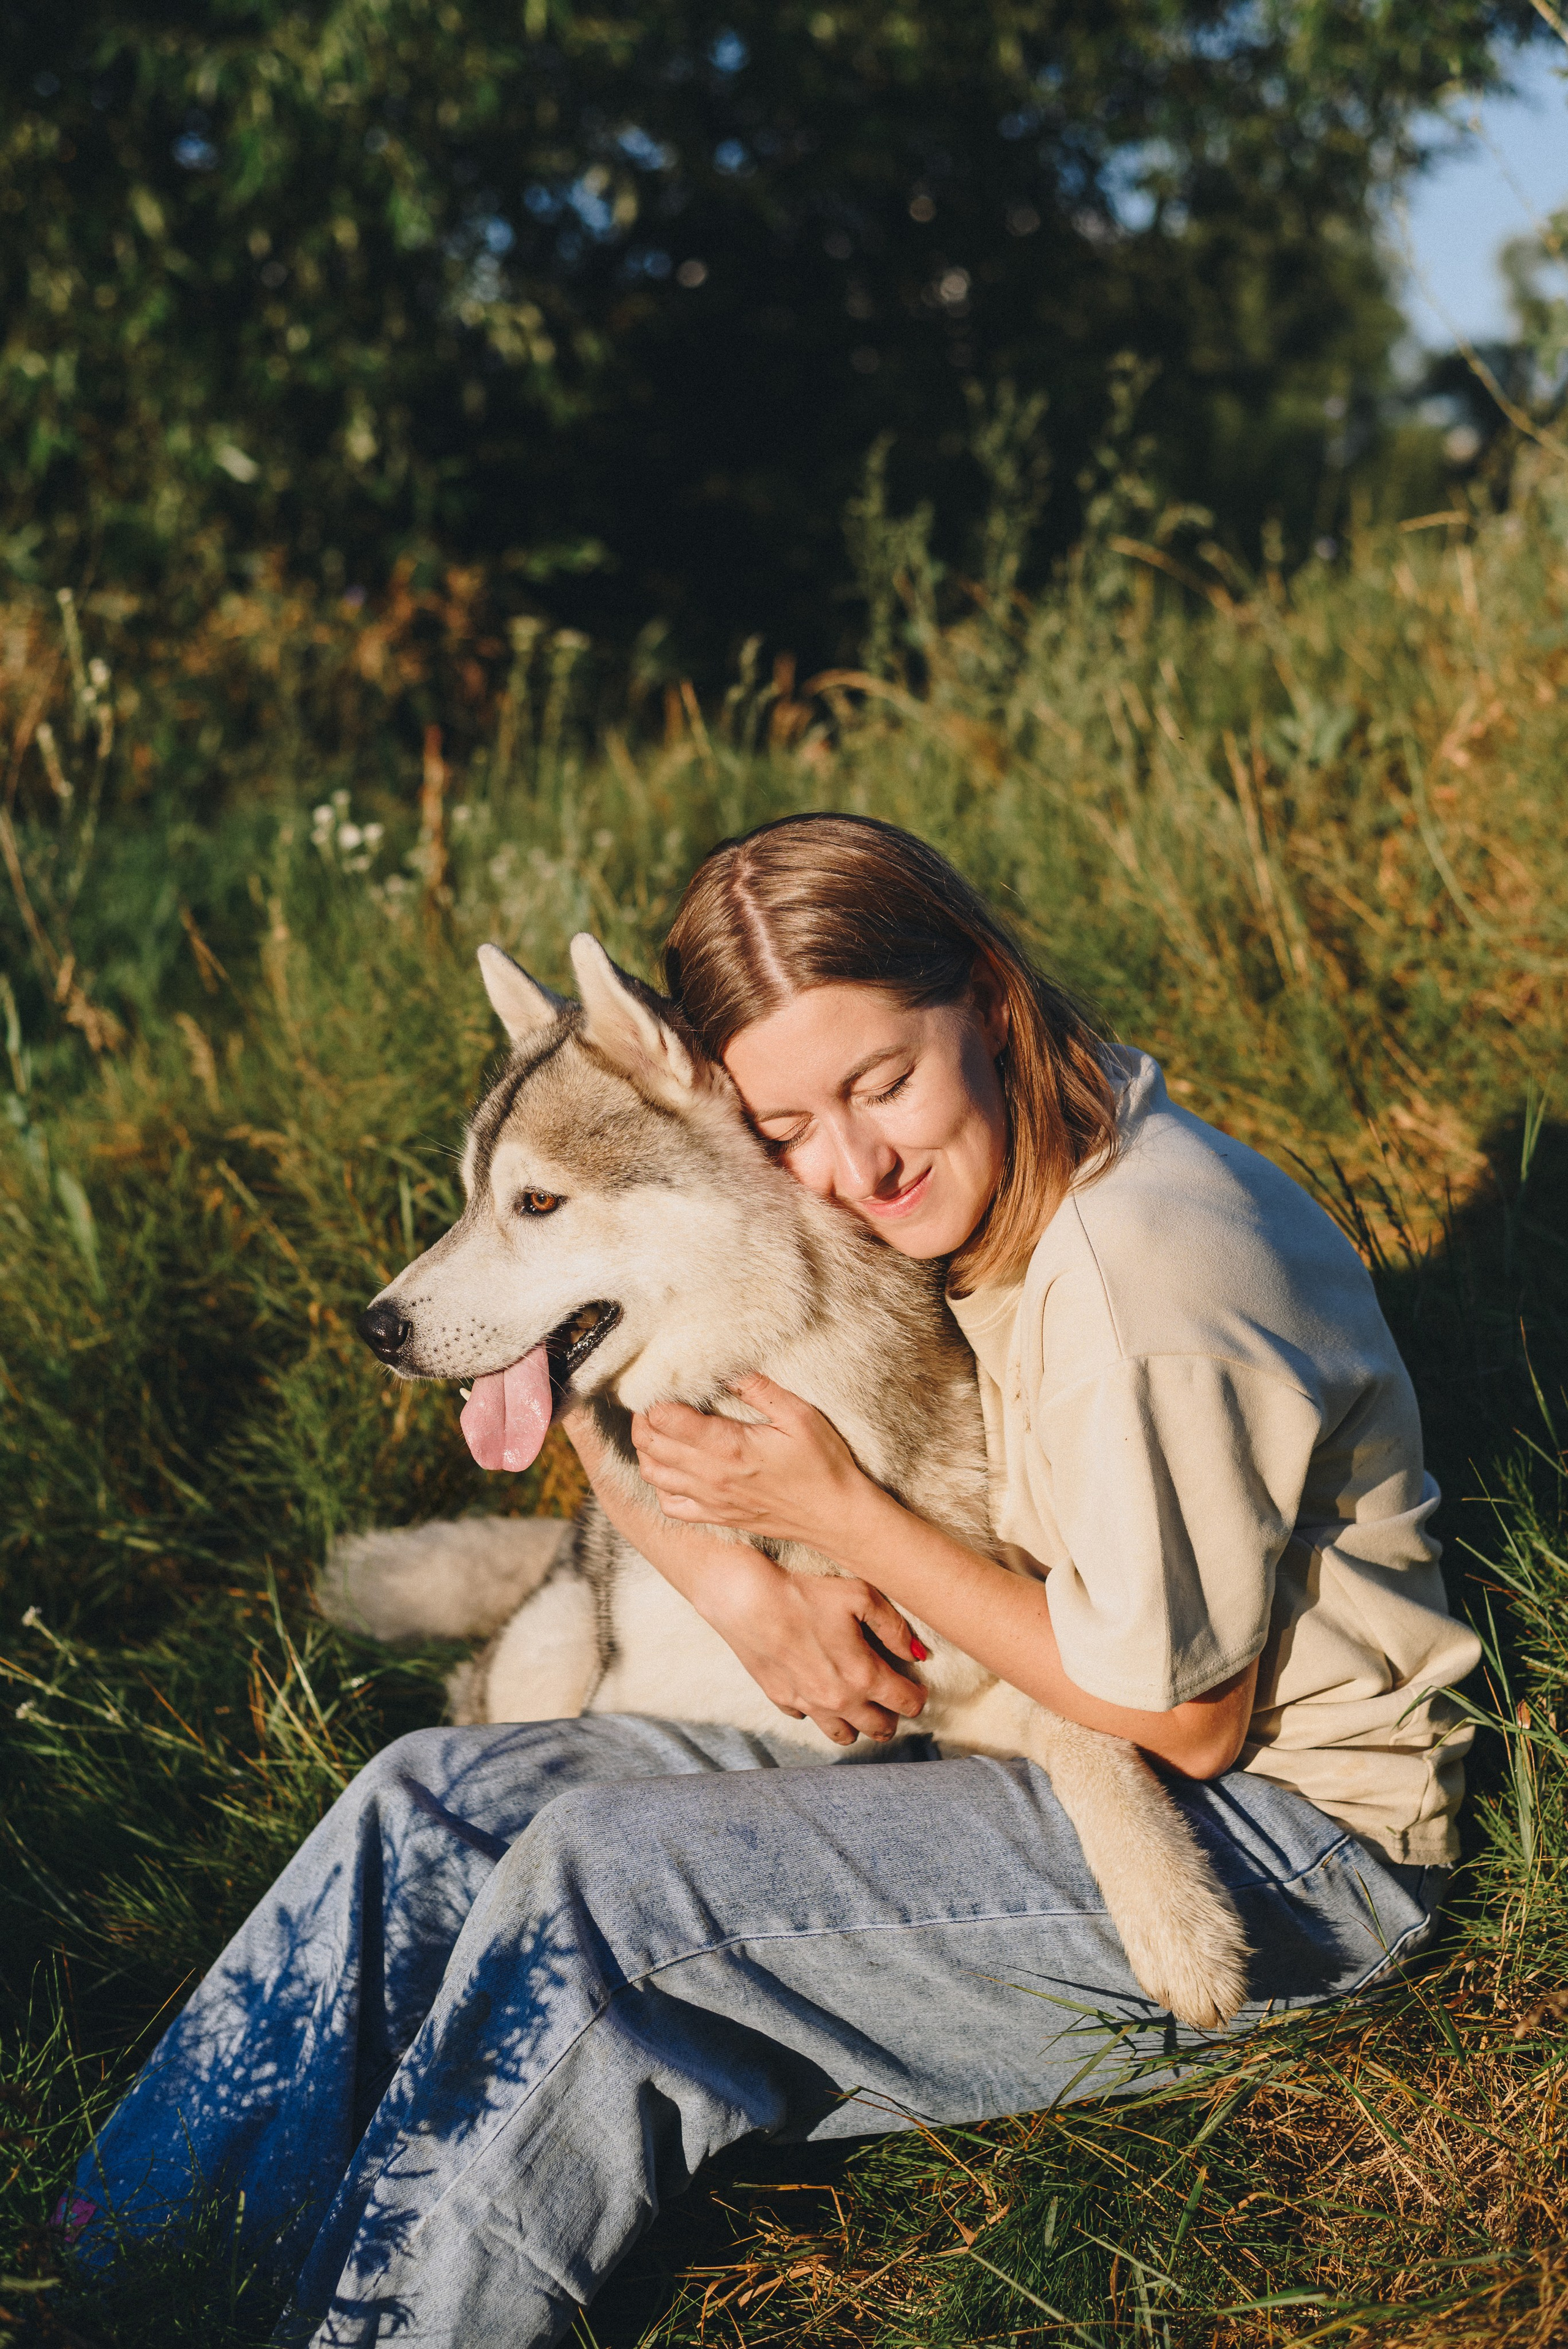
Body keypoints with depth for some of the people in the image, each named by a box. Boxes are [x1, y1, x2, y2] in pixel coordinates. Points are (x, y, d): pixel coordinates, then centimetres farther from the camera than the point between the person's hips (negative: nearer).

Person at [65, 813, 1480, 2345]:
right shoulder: (937, 1199, -3)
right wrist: (749, 1589, -14)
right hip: (997, 1738, 8)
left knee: (595, 1879, -24)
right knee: (438, 1805, -6)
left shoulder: (1138, 1283, -28)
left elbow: (1186, 1722, -20)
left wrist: (842, 1516, -20)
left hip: (1272, 1834, -8)